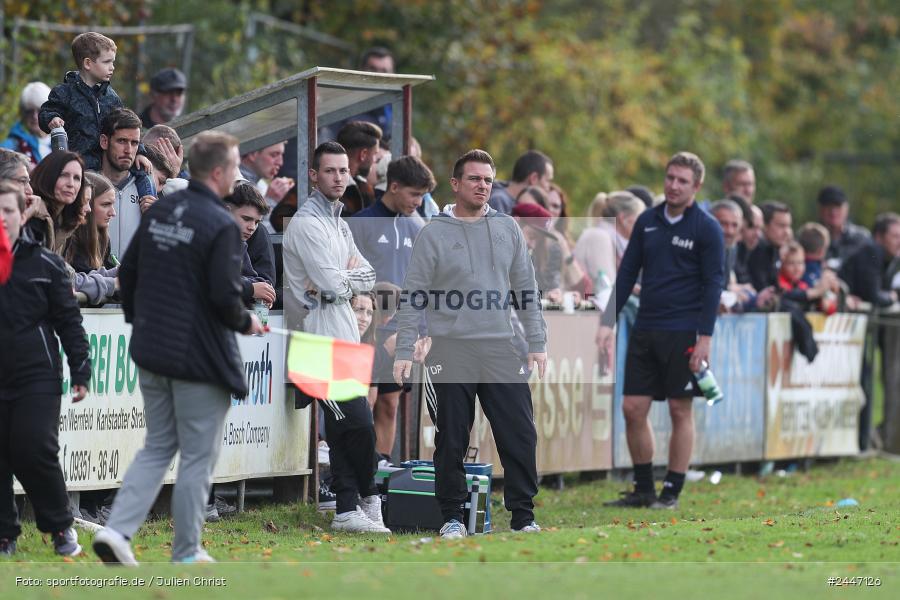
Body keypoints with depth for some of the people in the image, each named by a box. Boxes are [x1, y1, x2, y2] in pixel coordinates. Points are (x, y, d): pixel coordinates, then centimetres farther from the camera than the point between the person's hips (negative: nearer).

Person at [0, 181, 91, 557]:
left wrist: (80, 373, 3)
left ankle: (60, 527, 8)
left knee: (36, 451, -10)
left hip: (38, 378, -2)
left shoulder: (44, 264, 4)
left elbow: (69, 321, 6)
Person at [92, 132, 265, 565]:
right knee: (197, 457, 6)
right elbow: (225, 296, -21)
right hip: (200, 361, -7)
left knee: (157, 447, 17)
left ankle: (116, 530, 1)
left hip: (151, 353, 7)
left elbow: (127, 273, 11)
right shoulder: (220, 225, -17)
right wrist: (245, 323, -1)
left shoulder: (159, 212, 5)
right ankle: (186, 554, 14)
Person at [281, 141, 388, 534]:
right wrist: (350, 276, 1)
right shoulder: (307, 223, -11)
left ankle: (348, 509, 8)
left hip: (343, 332, 10)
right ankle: (369, 500, 1)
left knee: (343, 429, 8)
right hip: (322, 335, -10)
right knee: (358, 424, -11)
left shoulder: (339, 224, 20)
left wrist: (342, 278, -8)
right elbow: (332, 283, -19)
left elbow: (368, 279, 12)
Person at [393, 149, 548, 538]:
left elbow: (526, 290, 14)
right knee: (451, 441, 3)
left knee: (520, 436, -1)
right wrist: (405, 351, -7)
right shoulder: (433, 234, 0)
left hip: (502, 351, 2)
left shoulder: (507, 229, 10)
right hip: (450, 352, -2)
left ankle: (523, 516, 7)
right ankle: (452, 517, 13)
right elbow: (412, 298, -1)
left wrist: (537, 342, 8)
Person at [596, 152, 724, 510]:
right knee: (633, 408, 3)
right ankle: (643, 490, 13)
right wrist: (607, 323, 7)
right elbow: (627, 274, 14)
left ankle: (672, 492, 7)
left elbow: (713, 284, -7)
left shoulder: (707, 228, -4)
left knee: (680, 410, 0)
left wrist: (705, 337, -14)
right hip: (645, 329, 5)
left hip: (683, 332, -5)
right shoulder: (647, 222, 10)